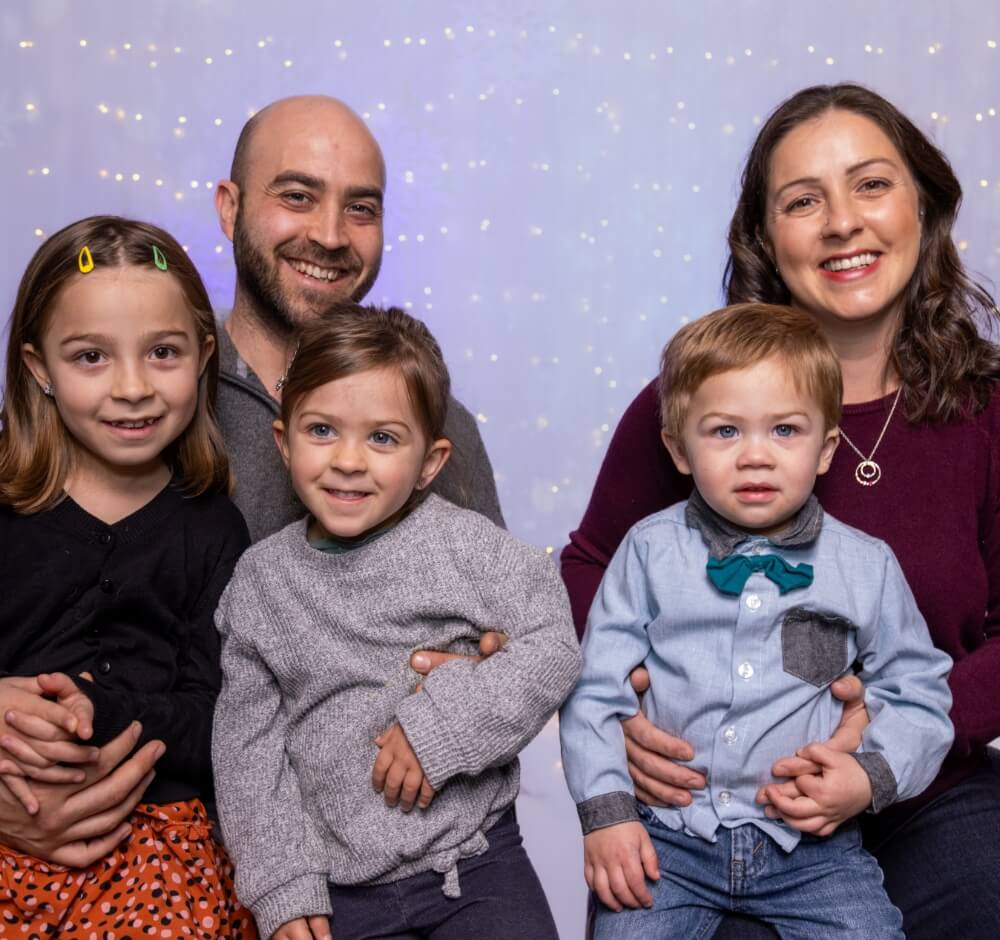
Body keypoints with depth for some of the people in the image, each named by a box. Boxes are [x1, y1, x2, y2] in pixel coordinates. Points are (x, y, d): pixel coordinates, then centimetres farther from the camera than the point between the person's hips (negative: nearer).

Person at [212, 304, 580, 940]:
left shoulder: (464, 544, -6)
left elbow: (553, 649, -10)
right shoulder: (262, 580, 0)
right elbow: (249, 745, 2)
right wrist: (281, 887, -1)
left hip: (477, 860, -1)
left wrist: (441, 726, -18)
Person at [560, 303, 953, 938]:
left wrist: (875, 777, -8)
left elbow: (916, 695, 10)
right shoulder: (651, 551, -1)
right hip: (667, 835, 0)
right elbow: (597, 688, 1)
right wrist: (606, 810, -7)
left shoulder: (867, 566, 1)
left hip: (813, 841, 1)